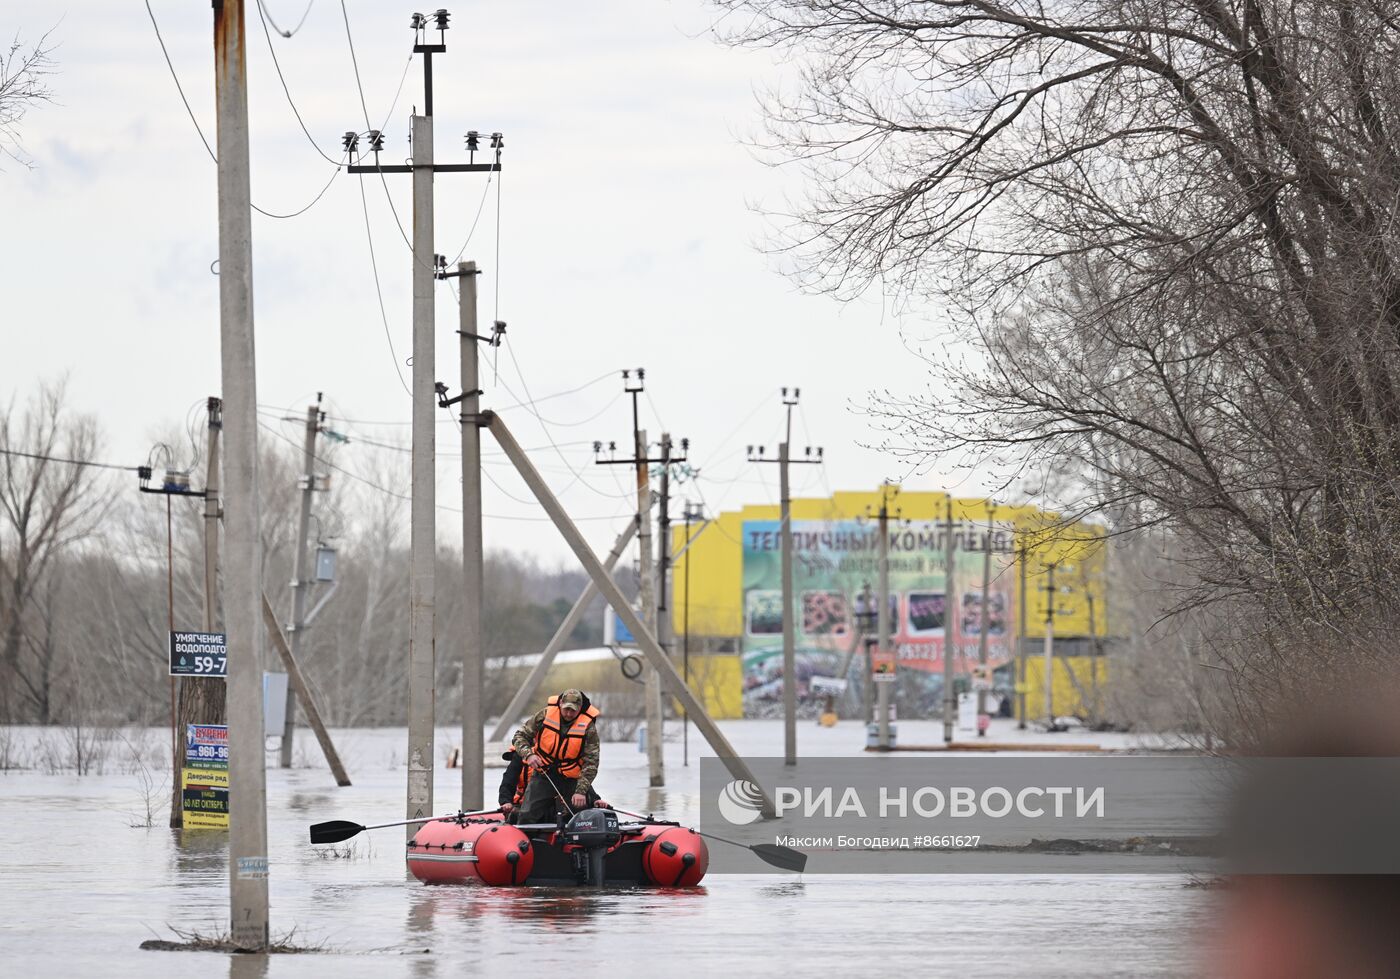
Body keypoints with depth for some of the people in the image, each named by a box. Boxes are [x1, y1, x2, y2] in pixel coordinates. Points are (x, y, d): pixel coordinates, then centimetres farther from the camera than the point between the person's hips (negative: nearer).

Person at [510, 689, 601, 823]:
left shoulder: (588, 727, -9)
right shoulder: (546, 715, -6)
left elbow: (590, 764, -11)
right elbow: (520, 736, 3)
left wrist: (581, 791, -22)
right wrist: (528, 754, -17)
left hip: (571, 780, 0)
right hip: (542, 775, 0)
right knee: (527, 817, -12)